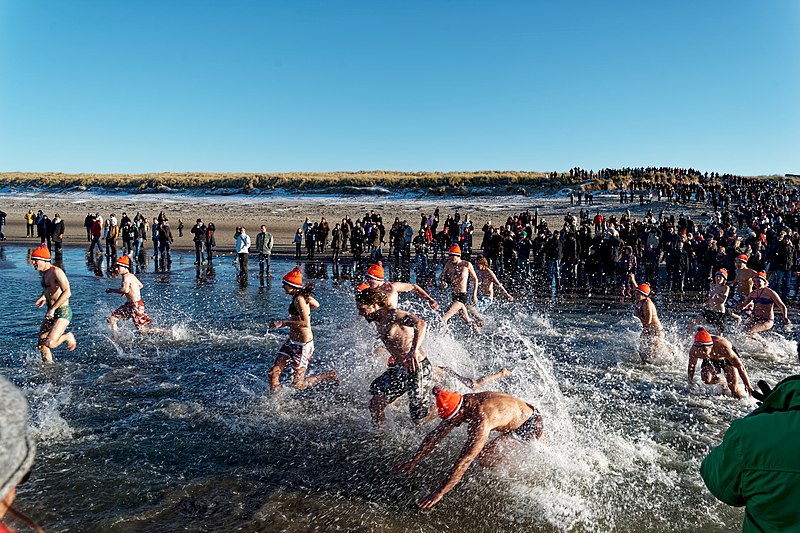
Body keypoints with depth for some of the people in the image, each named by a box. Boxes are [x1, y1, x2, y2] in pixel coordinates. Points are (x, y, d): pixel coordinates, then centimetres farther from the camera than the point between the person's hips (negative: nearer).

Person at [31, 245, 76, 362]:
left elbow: (67, 292, -29)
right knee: (41, 344, 8)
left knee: (50, 343, -19)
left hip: (62, 312, -9)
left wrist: (53, 308, -27)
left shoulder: (56, 272, -19)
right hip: (51, 313, 9)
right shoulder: (43, 272, 9)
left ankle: (68, 337, 9)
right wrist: (43, 297, 12)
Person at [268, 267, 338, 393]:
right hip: (292, 342, 9)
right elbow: (316, 304, 23)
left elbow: (306, 323, -30)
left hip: (303, 345, -9)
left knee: (297, 384, 1)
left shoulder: (299, 299, -21)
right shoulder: (303, 295, 5)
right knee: (273, 373, 5)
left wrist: (283, 323, -25)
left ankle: (329, 375, 15)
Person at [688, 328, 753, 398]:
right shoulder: (694, 351, -33)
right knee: (706, 379, -22)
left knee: (734, 389, -9)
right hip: (711, 360, 2)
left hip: (727, 358, -2)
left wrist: (748, 386, -29)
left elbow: (740, 367, -33)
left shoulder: (722, 347, -42)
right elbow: (691, 367, -12)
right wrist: (690, 384, -2)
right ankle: (722, 383, 10)